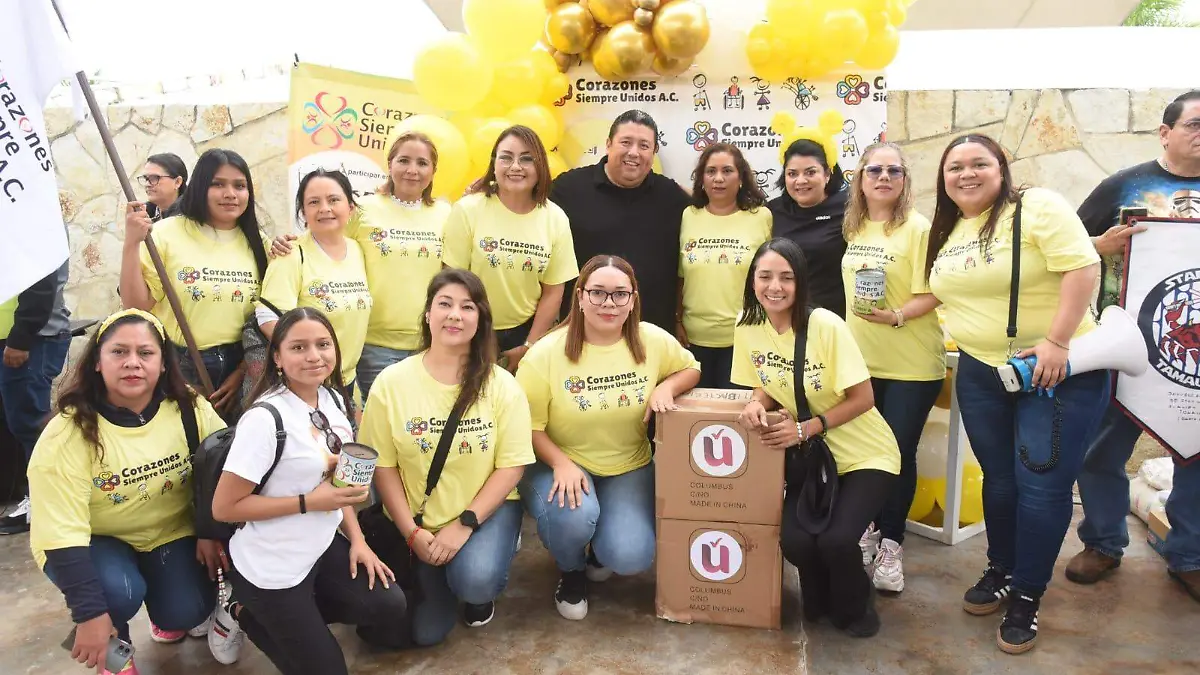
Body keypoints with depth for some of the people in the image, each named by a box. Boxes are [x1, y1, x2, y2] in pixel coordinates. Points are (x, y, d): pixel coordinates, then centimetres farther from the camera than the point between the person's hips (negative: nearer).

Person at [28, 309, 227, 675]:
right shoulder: (67, 434, -23)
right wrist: (90, 613, -27)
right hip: (93, 542, -3)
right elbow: (63, 532, -25)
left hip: (170, 532, 3)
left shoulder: (190, 410, -14)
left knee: (186, 612, -16)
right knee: (119, 591, -31)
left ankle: (162, 612, 23)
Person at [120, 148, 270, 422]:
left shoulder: (257, 243, 5)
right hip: (177, 368, -3)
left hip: (238, 368, 3)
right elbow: (136, 306, -9)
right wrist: (132, 244, -18)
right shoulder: (167, 233, -6)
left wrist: (241, 374, 0)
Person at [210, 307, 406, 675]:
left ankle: (290, 619, 16)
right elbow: (224, 507, -23)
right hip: (271, 567, -7)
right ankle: (251, 615, 22)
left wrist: (357, 540, 0)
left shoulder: (332, 399, -2)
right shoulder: (265, 418, -26)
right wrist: (309, 502, -25)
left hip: (324, 545, 7)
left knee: (389, 607, -2)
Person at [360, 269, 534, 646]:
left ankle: (482, 589, 8)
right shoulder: (391, 382, -9)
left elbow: (511, 466, -9)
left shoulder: (501, 385, -9)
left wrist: (465, 524, -17)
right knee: (426, 632, -5)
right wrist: (411, 532, -11)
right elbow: (382, 465, -5)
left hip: (486, 511, -1)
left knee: (475, 581, -31)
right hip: (417, 519, 1)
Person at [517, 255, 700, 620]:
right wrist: (560, 463, -27)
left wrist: (666, 387, -13)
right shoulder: (546, 354, -16)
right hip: (561, 465, -2)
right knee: (575, 514, -35)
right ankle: (570, 571, 4)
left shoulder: (653, 341, -8)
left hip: (629, 467, 2)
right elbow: (529, 427, -11)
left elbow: (691, 369, 10)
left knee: (631, 557, -20)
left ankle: (602, 550, 22)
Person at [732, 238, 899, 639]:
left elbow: (863, 399, -16)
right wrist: (757, 403, -18)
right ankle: (819, 600, 18)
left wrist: (806, 428, -24)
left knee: (835, 540, -23)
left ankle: (855, 606, 13)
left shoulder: (825, 325, -22)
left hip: (864, 455, -3)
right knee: (795, 541, -18)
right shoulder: (747, 328, -8)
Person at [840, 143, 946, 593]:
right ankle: (867, 531, 28)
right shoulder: (853, 228, 7)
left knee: (898, 453, 3)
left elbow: (932, 294, -15)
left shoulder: (918, 228, -11)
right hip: (860, 360, 5)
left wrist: (896, 316, -29)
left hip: (911, 364, -5)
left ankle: (891, 545, 17)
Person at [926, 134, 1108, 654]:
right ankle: (1001, 570, 34)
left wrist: (1057, 341, -25)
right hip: (981, 373, 6)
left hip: (1059, 372, -6)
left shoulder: (1036, 207, -13)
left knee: (1042, 484, -2)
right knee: (999, 478, 15)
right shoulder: (945, 232, 9)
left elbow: (1082, 267, -21)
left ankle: (1027, 596, 13)